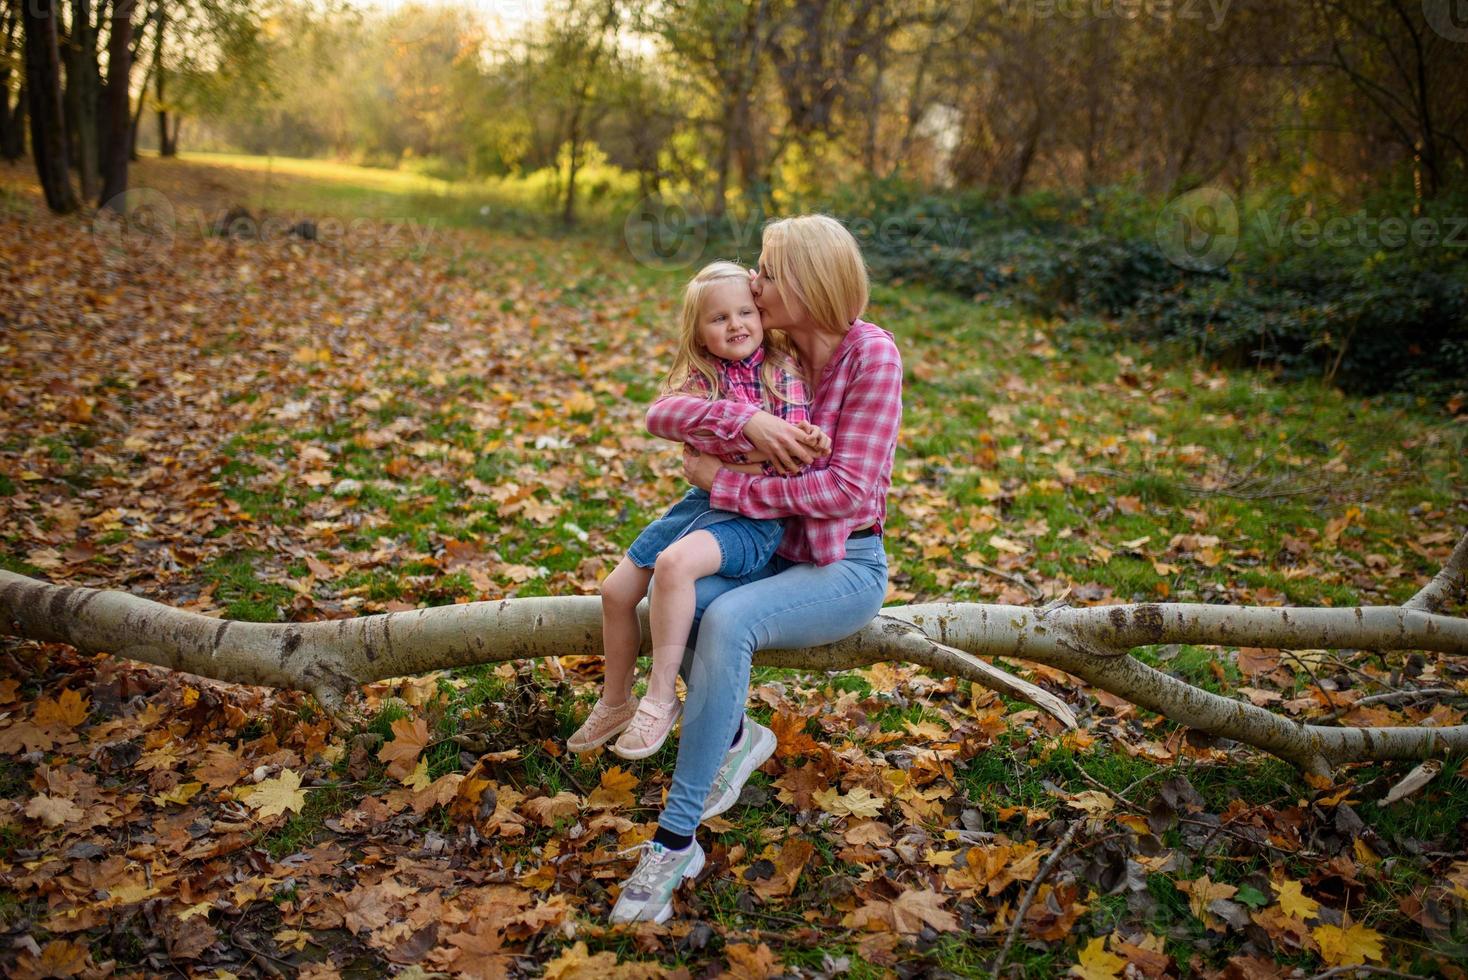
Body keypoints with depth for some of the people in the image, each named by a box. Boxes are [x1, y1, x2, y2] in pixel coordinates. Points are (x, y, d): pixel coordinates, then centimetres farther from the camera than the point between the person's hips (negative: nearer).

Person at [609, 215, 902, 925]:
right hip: (775, 551, 5)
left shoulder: (871, 354, -13)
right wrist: (742, 419, -25)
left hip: (847, 567, -5)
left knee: (726, 620, -33)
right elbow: (661, 415, -6)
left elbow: (847, 489, -21)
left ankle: (674, 841, -25)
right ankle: (737, 737, 1)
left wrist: (724, 484, -19)